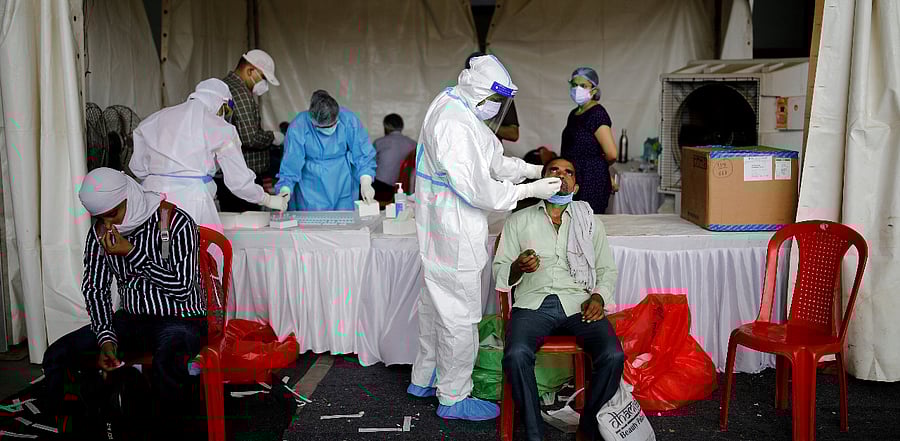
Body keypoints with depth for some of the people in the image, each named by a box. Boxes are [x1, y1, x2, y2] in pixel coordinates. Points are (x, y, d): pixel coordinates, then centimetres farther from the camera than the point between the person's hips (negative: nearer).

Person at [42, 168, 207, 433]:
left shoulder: (176, 223, -15)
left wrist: (132, 253, -20)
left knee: (166, 362, -41)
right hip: (131, 319, 6)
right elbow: (95, 289, 5)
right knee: (57, 356, -12)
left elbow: (181, 287, -17)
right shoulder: (100, 232, 2)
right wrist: (106, 338, -10)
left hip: (180, 320, -6)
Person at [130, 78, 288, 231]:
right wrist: (268, 200, 18)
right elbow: (238, 179, 4)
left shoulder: (156, 119, 14)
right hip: (192, 200, -4)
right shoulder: (219, 128, 1)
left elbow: (138, 167, 17)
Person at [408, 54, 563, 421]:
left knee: (435, 302, 22)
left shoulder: (453, 106, 8)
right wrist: (530, 190, -18)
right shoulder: (455, 125, -26)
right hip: (454, 234, -11)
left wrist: (534, 169, 4)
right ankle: (453, 398, 16)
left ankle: (424, 379, 38)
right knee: (460, 316, 2)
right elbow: (477, 188, -26)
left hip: (439, 232, 11)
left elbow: (492, 161, 14)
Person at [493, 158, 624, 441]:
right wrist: (518, 268, -12)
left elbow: (607, 269, 18)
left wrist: (599, 296, -3)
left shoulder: (589, 222, 20)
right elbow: (499, 273, 11)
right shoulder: (519, 221, 16)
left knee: (613, 356, -27)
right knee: (516, 355, -33)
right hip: (533, 302, -1)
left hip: (579, 302, 1)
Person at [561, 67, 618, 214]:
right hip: (575, 180, 9)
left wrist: (596, 166, 0)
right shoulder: (574, 114, 14)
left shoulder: (597, 114, -13)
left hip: (591, 183, -9)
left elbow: (611, 154, -18)